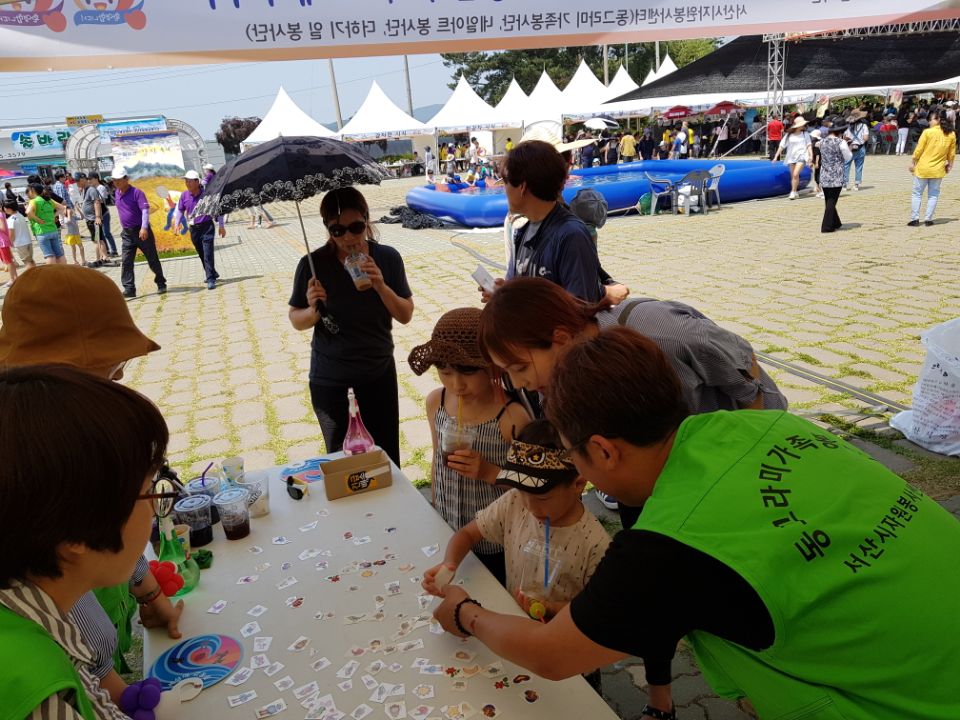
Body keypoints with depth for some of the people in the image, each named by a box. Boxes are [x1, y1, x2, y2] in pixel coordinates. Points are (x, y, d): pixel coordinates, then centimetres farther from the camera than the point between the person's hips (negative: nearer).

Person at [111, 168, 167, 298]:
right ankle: (129, 289, -5)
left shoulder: (136, 192, -12)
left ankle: (161, 284, 21)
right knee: (126, 262, -4)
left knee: (153, 260, 5)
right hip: (126, 233, 6)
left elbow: (145, 210, -22)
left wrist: (144, 228, -33)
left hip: (142, 231, -6)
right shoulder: (116, 193, 10)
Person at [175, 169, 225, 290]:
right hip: (194, 229, 5)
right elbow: (180, 210, 16)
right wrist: (176, 223, 5)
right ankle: (213, 274, 30)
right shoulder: (184, 195, 2)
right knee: (201, 255, 12)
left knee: (208, 254, -11)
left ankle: (211, 279, -9)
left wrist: (221, 226, 1)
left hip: (207, 227, -5)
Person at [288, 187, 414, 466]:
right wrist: (314, 311, -26)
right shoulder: (313, 264, -15)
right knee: (337, 454, 12)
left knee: (386, 451, 9)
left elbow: (405, 315, -8)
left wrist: (381, 286, -25)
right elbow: (296, 320, -5)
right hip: (328, 374, -1)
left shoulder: (387, 257, -10)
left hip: (378, 369, 1)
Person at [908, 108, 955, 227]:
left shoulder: (927, 132, -12)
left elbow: (918, 150, -9)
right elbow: (952, 153, 5)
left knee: (917, 194, 7)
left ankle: (914, 219, 6)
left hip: (922, 168, -3)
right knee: (933, 195, 12)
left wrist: (913, 162, 3)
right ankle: (928, 219, 10)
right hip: (938, 170, 3)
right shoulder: (951, 134, -1)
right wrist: (949, 164, 20)